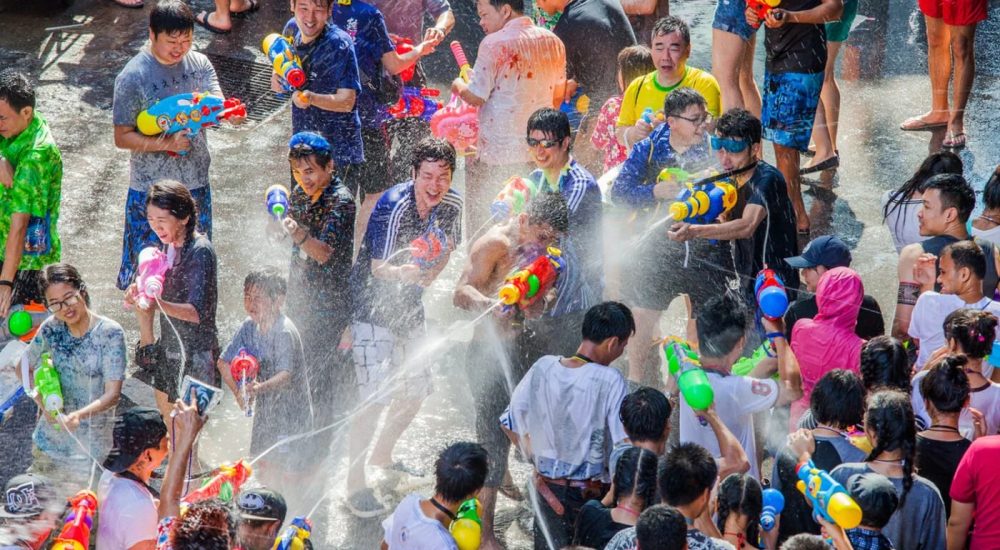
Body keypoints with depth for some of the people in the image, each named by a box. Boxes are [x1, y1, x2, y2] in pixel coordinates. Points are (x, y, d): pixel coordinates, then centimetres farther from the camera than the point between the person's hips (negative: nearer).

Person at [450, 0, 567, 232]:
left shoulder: (494, 44, -13)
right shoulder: (553, 42, 7)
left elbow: (476, 97, -12)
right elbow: (558, 96, 17)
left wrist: (458, 86, 8)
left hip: (497, 155, -6)